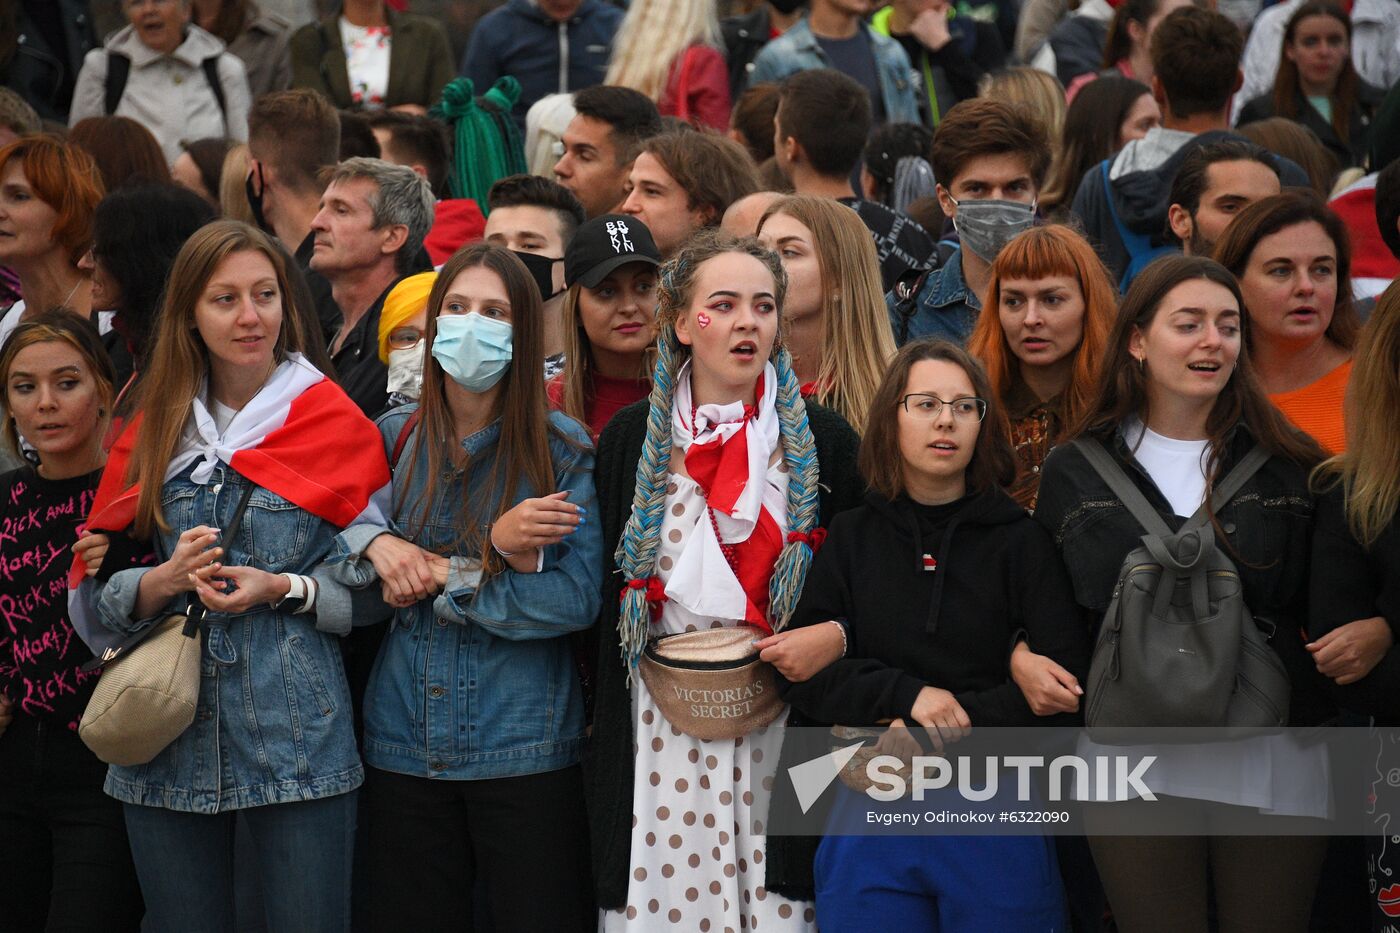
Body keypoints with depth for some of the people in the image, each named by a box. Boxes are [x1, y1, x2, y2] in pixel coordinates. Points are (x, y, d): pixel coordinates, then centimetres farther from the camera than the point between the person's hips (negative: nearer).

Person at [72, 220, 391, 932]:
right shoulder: (151, 435, 9)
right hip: (167, 739, 3)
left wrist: (285, 589, -14)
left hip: (297, 740, -3)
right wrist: (168, 579, -10)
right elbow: (95, 599, 9)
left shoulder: (336, 426, 1)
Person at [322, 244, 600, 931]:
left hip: (524, 747, -3)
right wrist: (376, 544, -10)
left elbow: (576, 599, -12)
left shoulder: (562, 451, -4)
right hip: (403, 740, 3)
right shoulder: (393, 437, 8)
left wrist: (444, 578, -12)